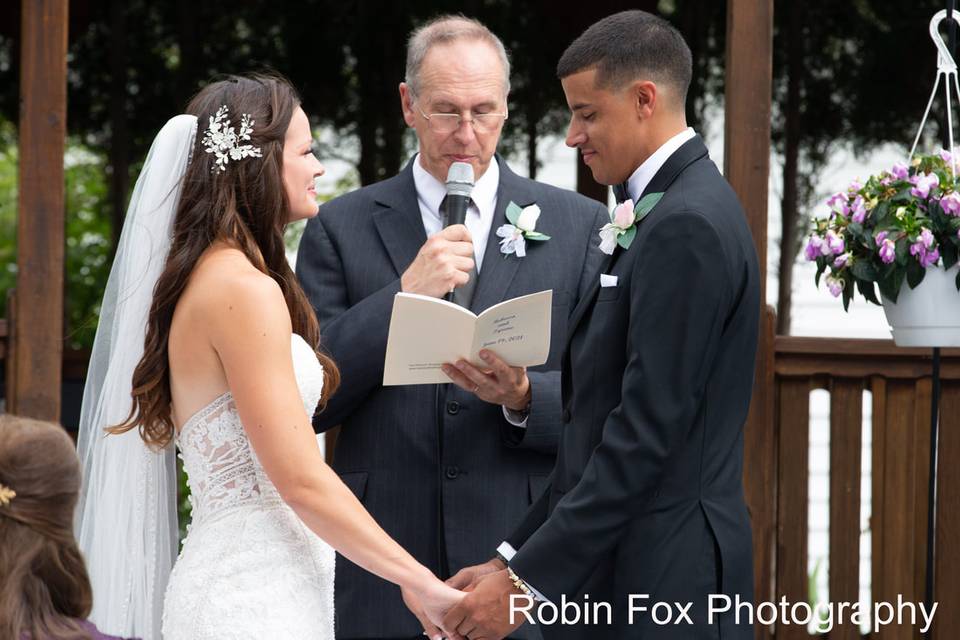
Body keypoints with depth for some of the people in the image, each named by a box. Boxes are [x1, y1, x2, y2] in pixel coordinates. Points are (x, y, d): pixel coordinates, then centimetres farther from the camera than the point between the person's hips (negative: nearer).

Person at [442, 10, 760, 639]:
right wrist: (513, 560, 11)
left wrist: (528, 581, -18)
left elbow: (646, 434, -20)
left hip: (661, 586, -9)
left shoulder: (687, 227, -15)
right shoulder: (677, 214, 16)